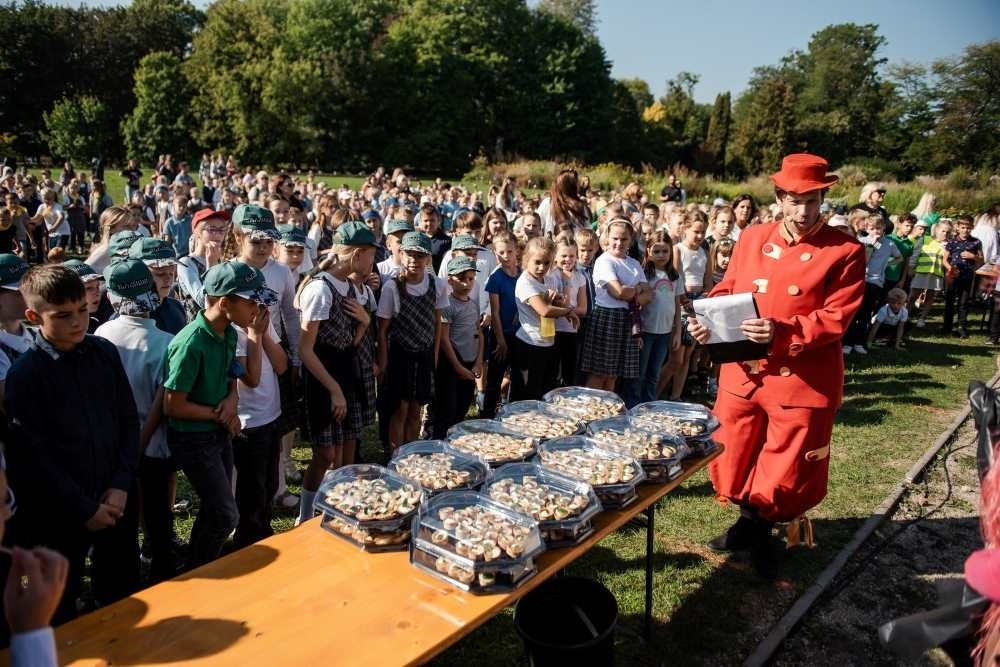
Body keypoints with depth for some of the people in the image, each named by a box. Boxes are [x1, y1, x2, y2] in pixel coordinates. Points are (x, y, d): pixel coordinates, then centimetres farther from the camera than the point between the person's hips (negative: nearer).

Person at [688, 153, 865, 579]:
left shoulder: (845, 252, -8)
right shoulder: (751, 239, 4)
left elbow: (836, 319, -13)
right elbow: (726, 290, 10)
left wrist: (783, 332, -27)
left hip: (803, 381, -3)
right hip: (742, 373, 4)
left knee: (787, 473, 10)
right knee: (731, 459, 16)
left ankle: (761, 531, 37)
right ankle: (749, 523, 42)